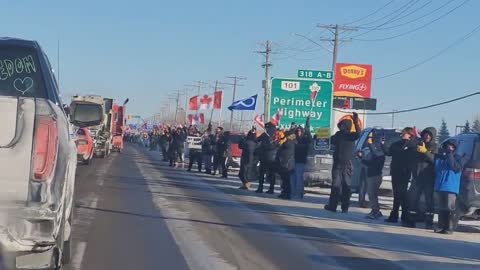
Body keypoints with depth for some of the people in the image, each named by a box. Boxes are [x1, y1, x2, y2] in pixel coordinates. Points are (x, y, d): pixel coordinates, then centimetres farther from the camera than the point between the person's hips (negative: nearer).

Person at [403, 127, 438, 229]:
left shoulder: (434, 147, 3)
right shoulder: (418, 144, 15)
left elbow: (435, 158, -16)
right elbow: (412, 158, 23)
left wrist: (425, 151, -28)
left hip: (429, 178, -4)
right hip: (417, 176, 4)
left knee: (429, 199, -4)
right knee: (412, 198, 1)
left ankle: (429, 222, -2)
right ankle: (411, 220, 6)